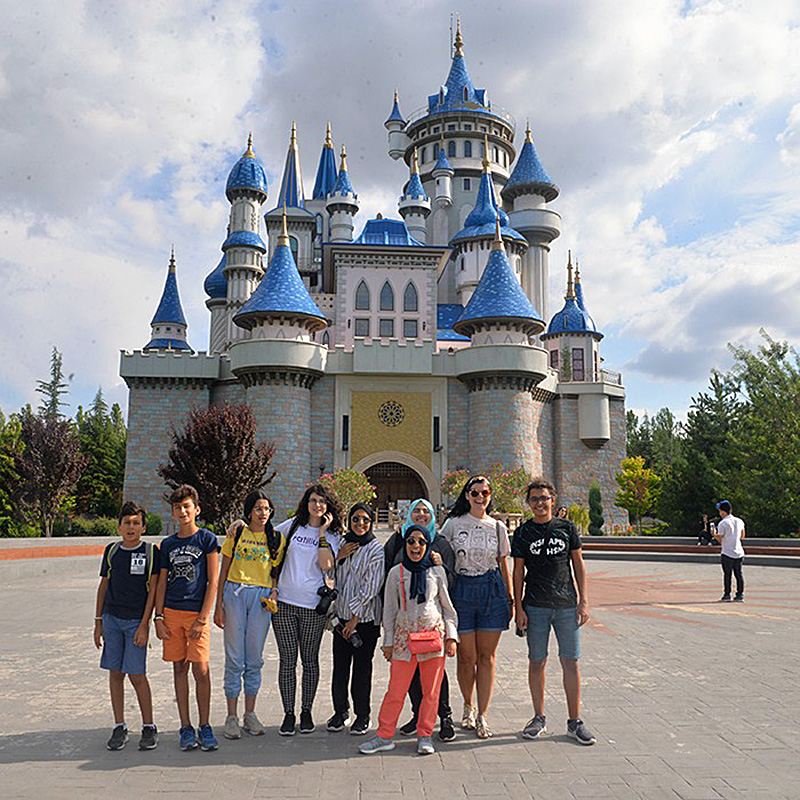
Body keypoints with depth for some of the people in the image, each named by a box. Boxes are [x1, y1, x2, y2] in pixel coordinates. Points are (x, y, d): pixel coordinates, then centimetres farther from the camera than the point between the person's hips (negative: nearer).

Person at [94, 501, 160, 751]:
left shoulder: (150, 551, -3)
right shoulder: (111, 551, 7)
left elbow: (153, 589, -5)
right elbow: (103, 587, 14)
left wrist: (144, 625, -10)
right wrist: (98, 622, 11)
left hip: (136, 621, -4)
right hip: (111, 619, 4)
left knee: (136, 674, -4)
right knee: (115, 672, 6)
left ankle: (149, 728, 10)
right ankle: (119, 728, 17)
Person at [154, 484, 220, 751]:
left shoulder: (207, 539, -1)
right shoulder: (168, 544, 10)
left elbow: (213, 582, -4)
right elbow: (162, 583, 13)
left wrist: (202, 619, -9)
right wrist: (159, 617, 3)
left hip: (197, 613, -4)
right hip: (172, 612, 4)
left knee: (201, 669, -5)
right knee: (179, 669, 7)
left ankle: (204, 726, 8)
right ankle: (186, 727, 15)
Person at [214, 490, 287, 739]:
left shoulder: (277, 539, 8)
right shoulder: (237, 533, 5)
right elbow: (224, 571, 6)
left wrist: (274, 593, -6)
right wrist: (218, 605, 1)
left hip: (261, 597, 1)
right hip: (235, 593, -1)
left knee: (254, 659, 6)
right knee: (235, 659, 0)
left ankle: (250, 714, 18)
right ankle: (231, 717, 10)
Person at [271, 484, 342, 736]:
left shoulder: (331, 536, 3)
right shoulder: (293, 526, 7)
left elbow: (326, 565, -12)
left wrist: (322, 533, -10)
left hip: (313, 605, -1)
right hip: (284, 602, 1)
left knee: (310, 660, 8)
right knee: (287, 660, 4)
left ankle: (306, 711, 22)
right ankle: (288, 713, 14)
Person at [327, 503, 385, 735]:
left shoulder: (376, 549, -6)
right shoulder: (342, 544, 11)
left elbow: (371, 586, -11)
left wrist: (355, 617, -13)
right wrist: (338, 557, -5)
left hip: (365, 617, -4)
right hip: (341, 614, 5)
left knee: (362, 666, 0)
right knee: (340, 665, 7)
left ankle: (362, 715, 13)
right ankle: (340, 711, 23)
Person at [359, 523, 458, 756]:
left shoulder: (437, 572, 5)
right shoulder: (396, 573, 5)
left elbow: (448, 607, 10)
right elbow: (390, 610, 9)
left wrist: (451, 636, 3)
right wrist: (388, 642, 8)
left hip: (433, 635, 0)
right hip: (404, 636, 0)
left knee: (431, 691, 4)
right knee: (396, 691, 0)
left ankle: (424, 736, 18)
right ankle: (384, 736, 12)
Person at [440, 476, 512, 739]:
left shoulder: (497, 527, 8)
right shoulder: (453, 524, 4)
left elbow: (504, 566, 12)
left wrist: (511, 599, 10)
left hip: (492, 591, 1)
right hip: (461, 590, -1)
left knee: (486, 657, 3)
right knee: (466, 656, 3)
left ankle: (482, 716, 12)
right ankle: (468, 707, 27)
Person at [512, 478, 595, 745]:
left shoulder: (567, 528, 5)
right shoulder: (523, 533, 4)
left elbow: (578, 565, 8)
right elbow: (518, 572, 5)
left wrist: (583, 600, 2)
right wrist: (518, 607, -1)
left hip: (567, 605, 0)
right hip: (535, 606, 0)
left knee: (571, 662, 2)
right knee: (537, 661, 5)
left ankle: (575, 721, 11)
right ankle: (539, 718, 17)